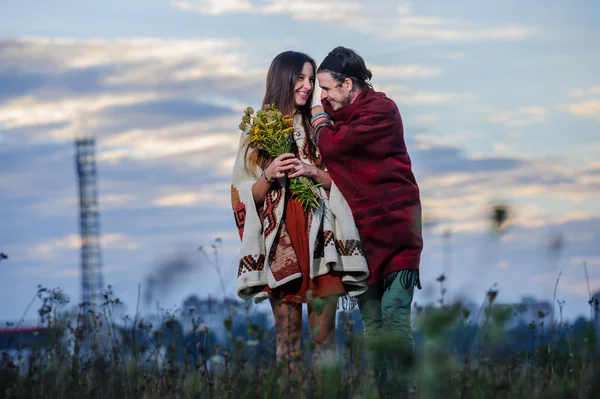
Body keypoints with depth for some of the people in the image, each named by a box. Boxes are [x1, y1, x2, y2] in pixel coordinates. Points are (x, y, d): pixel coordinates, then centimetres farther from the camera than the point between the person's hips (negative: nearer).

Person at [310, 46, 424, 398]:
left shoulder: (380, 110, -10)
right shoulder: (337, 112, 15)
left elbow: (332, 145, -17)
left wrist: (320, 121, 1)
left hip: (394, 223, -7)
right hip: (361, 230, 8)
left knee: (394, 315, -13)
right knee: (372, 322, 5)